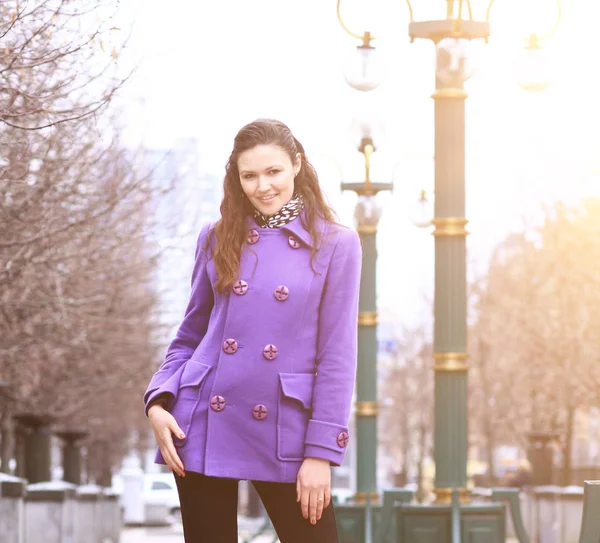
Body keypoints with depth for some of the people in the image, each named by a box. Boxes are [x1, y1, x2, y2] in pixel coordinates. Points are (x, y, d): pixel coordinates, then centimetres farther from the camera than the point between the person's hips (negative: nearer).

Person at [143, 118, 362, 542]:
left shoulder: (335, 245, -1)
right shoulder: (218, 239, 8)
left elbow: (337, 356, -3)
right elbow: (190, 336, 14)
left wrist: (321, 451, -8)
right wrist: (158, 403, -2)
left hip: (282, 435, -2)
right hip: (204, 429, 2)